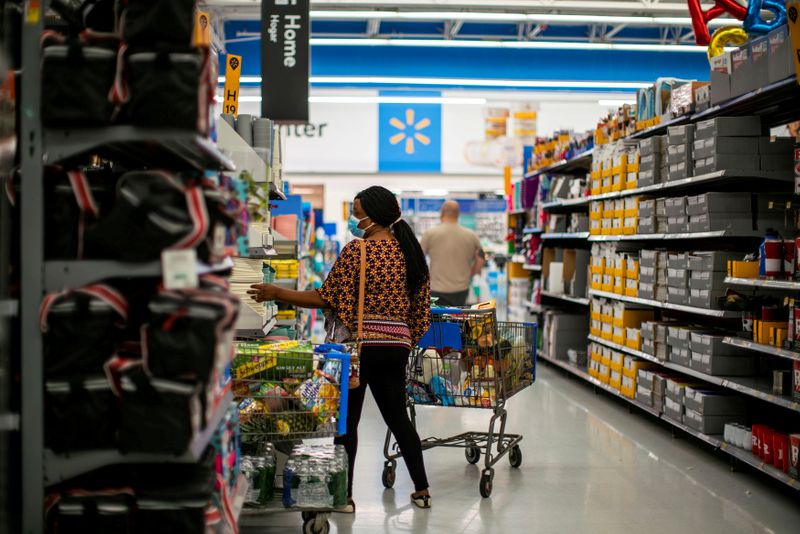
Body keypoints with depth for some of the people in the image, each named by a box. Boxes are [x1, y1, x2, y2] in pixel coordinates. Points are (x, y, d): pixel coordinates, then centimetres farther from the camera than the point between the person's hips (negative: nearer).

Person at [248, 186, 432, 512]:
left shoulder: (357, 249, -11)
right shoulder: (410, 251, 9)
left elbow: (326, 298, -11)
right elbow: (421, 308, 12)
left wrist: (277, 293, -6)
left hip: (360, 342, -6)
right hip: (397, 344, 7)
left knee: (347, 420, 4)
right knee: (397, 416, 16)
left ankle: (345, 495, 8)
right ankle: (422, 490, 19)